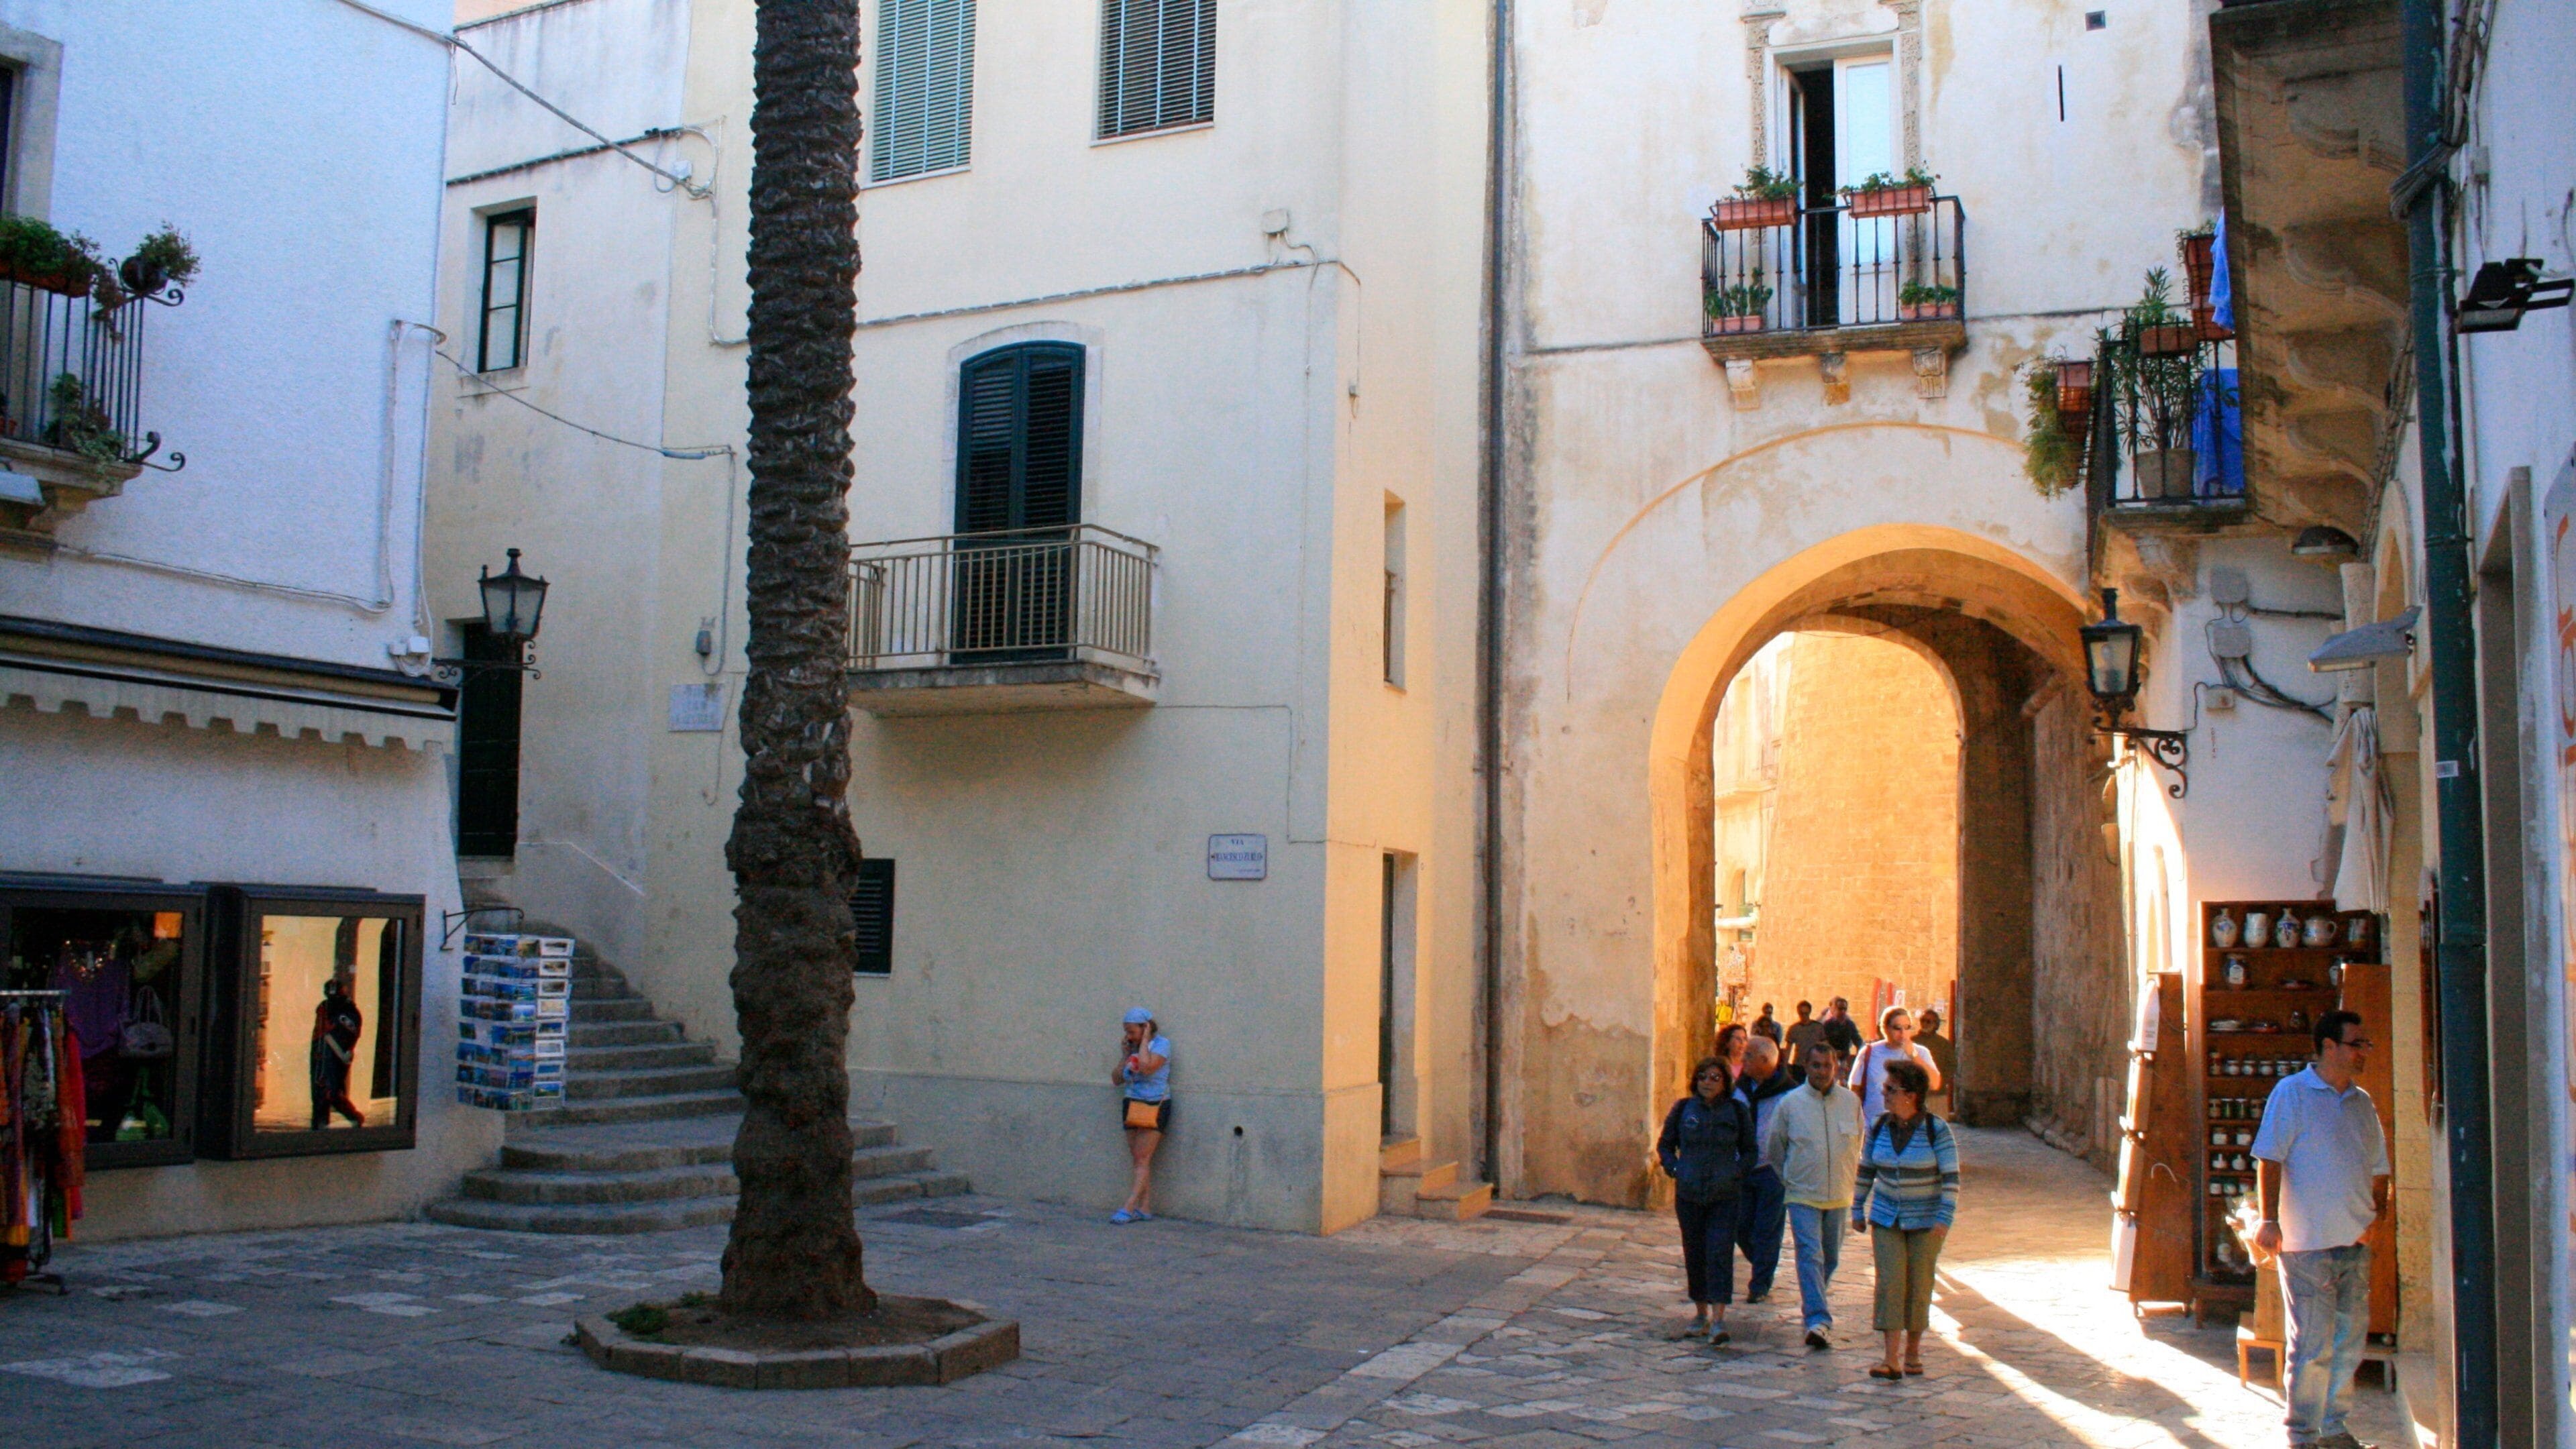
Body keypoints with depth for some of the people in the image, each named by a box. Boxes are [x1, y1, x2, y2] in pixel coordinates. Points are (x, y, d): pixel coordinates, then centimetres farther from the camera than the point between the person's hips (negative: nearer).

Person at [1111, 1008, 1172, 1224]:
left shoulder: (1161, 1044, -7)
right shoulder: (1133, 1047, 13)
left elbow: (1147, 1067, -25)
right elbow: (1117, 1079, 13)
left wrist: (1144, 1040, -13)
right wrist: (1126, 1055, 2)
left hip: (1154, 1106, -7)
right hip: (1132, 1106, 7)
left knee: (1143, 1159, -9)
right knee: (1139, 1160, 4)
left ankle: (1129, 1208, -15)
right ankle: (1145, 1209, 6)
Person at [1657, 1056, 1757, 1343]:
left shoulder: (1738, 1112, 2)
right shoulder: (1683, 1109, 3)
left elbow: (1750, 1150, 12)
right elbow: (1664, 1144, 13)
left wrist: (1738, 1174, -4)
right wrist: (1675, 1170, -3)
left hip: (1725, 1195, -1)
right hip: (1689, 1195, 2)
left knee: (1720, 1253, -10)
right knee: (1694, 1254, 8)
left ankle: (1719, 1319, -12)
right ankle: (1701, 1313, 21)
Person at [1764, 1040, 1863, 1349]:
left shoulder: (1851, 1101, 1)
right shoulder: (1791, 1103, -5)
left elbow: (1858, 1144, 18)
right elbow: (1773, 1147, 9)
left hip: (1839, 1195, 3)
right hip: (1802, 1195, -3)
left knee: (1830, 1259, 13)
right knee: (1810, 1255, -13)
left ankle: (1812, 1309, 33)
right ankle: (1817, 1320, -17)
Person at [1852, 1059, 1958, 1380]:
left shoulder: (1937, 1130, -12)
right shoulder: (1879, 1128, -1)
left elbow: (1951, 1176, -12)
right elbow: (1866, 1170, 10)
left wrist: (1945, 1217, -19)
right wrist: (1858, 1209, 11)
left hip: (1926, 1220, -3)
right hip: (1886, 1218, 3)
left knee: (1919, 1285, 4)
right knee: (1889, 1282, -8)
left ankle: (1913, 1350, 23)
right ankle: (1891, 1359, -12)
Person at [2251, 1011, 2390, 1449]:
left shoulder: (2363, 1102, 13)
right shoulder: (2291, 1093, -5)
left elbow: (2378, 1167, 21)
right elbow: (2269, 1159, -10)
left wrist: (2378, 1212, 5)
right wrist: (2269, 1219, -17)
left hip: (2356, 1243, 6)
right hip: (2307, 1244, -6)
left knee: (2349, 1341, 12)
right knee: (2312, 1346, -4)